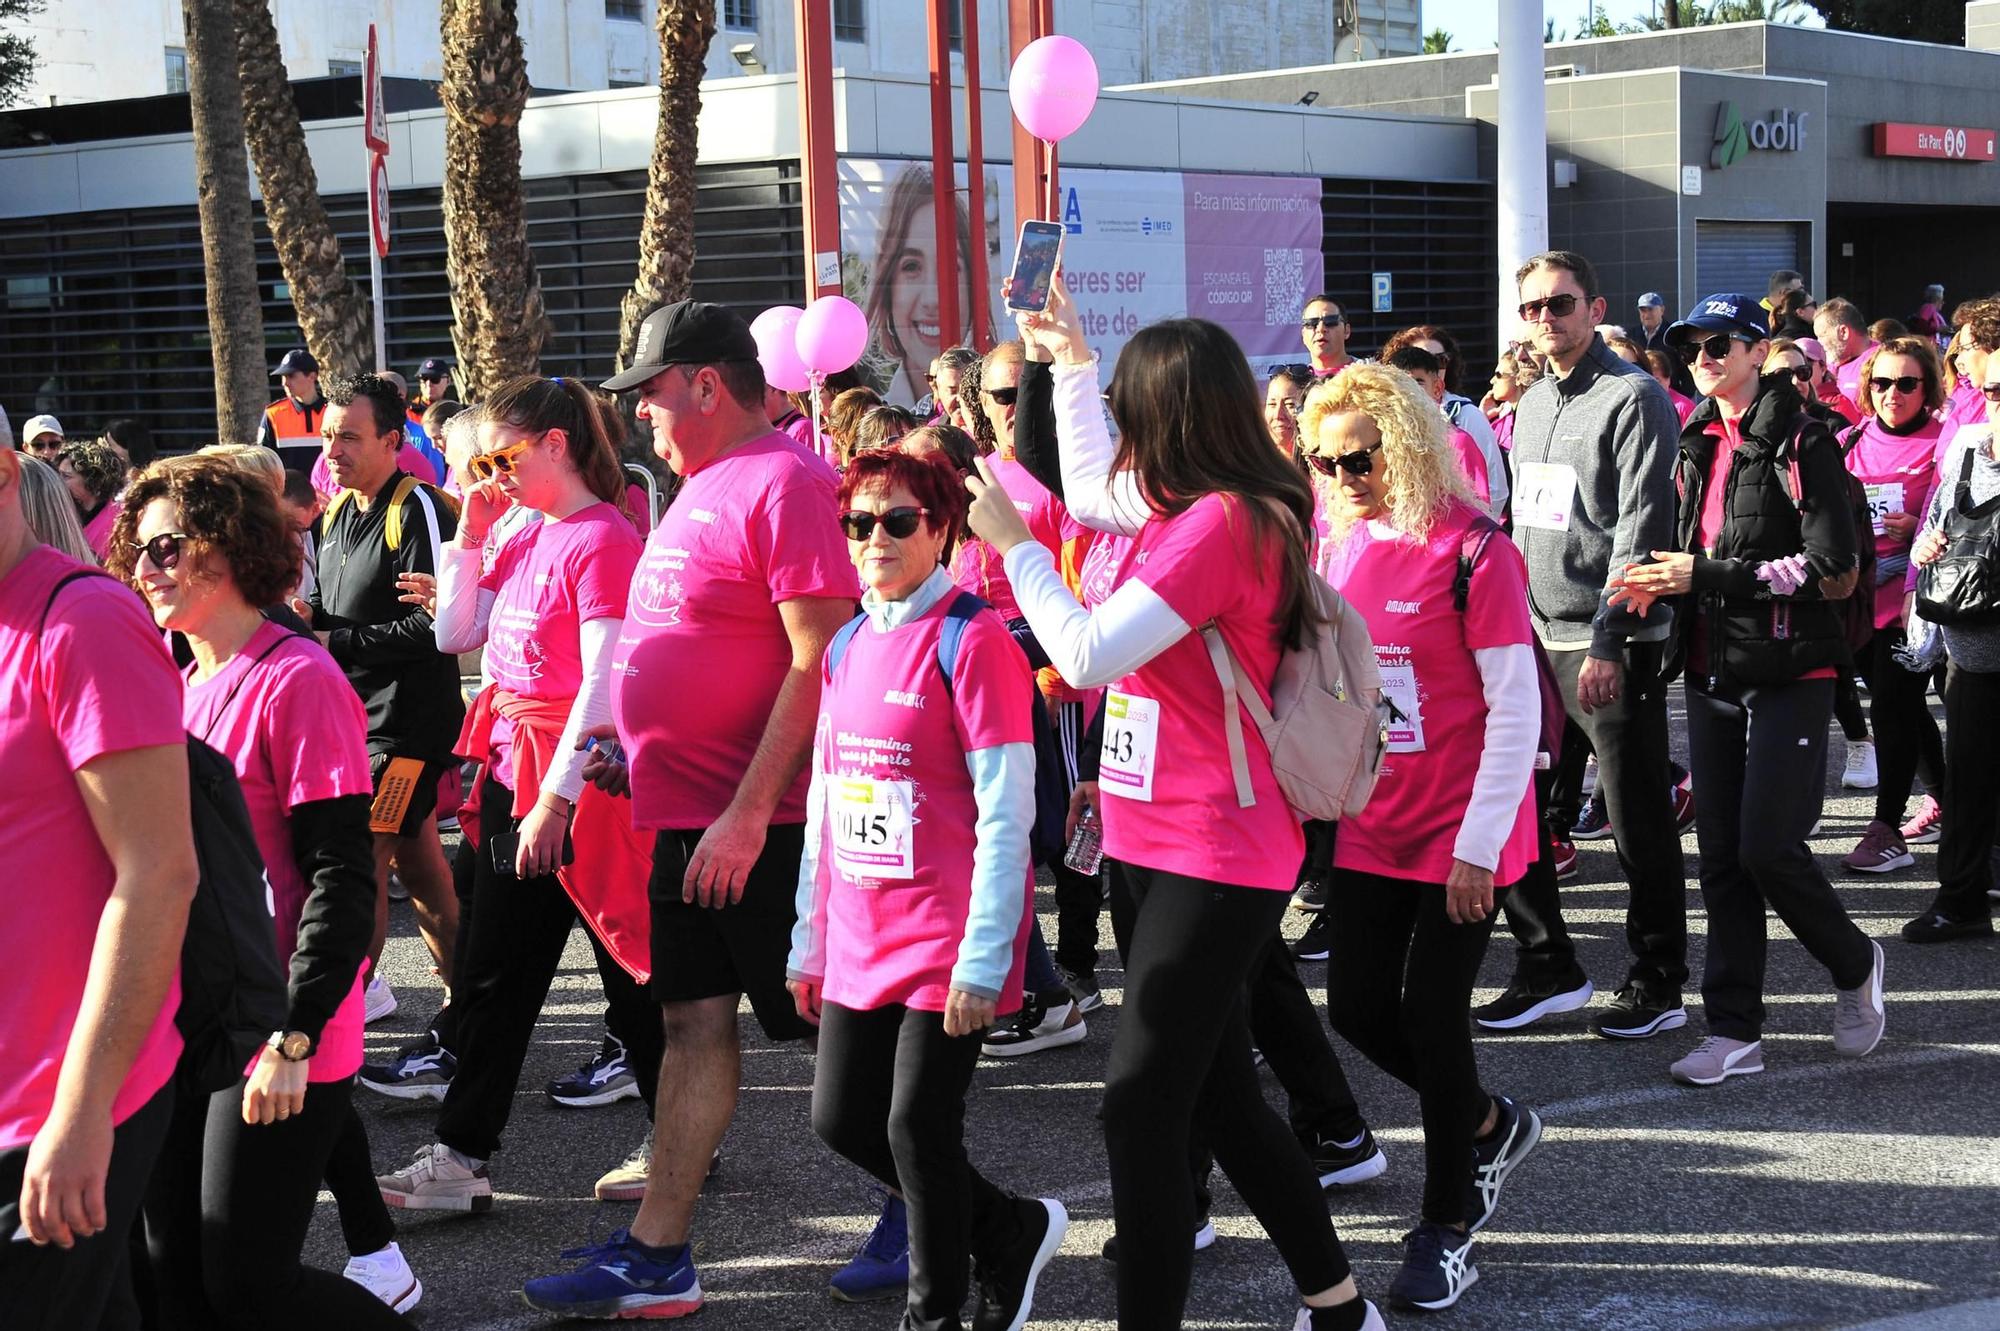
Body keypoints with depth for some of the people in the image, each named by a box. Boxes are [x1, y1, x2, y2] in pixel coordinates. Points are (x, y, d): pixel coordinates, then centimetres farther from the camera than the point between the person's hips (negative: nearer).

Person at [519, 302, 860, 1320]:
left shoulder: (783, 483, -16)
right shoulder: (702, 488, 15)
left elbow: (820, 662, -22)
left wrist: (748, 813, -24)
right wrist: (639, 743, 14)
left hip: (766, 823, -9)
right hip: (689, 816, 9)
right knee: (694, 1022, 9)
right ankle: (657, 1255, 13)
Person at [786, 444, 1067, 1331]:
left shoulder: (971, 641, -13)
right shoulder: (848, 646, 10)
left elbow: (1006, 815, -16)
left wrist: (983, 958, -19)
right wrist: (809, 941, 15)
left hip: (946, 941, -8)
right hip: (861, 939, 8)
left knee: (917, 1127, -3)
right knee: (841, 1119, 10)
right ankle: (1011, 1230, 30)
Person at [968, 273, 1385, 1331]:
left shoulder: (1219, 523, -20)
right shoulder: (1199, 508, 8)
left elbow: (1087, 654, -22)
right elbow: (1092, 491, 29)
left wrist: (1013, 542, -10)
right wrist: (1070, 359, 29)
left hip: (1214, 856, -10)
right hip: (1167, 843, 10)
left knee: (1141, 1107, -10)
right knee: (1214, 1093, 17)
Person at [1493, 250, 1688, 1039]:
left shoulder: (1633, 398, -9)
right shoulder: (1531, 404, 15)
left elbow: (1639, 531, -16)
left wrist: (1607, 641, -20)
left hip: (1613, 646, -7)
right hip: (1536, 640, 8)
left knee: (1639, 823, 2)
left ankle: (1658, 985, 13)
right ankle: (1547, 967, 21)